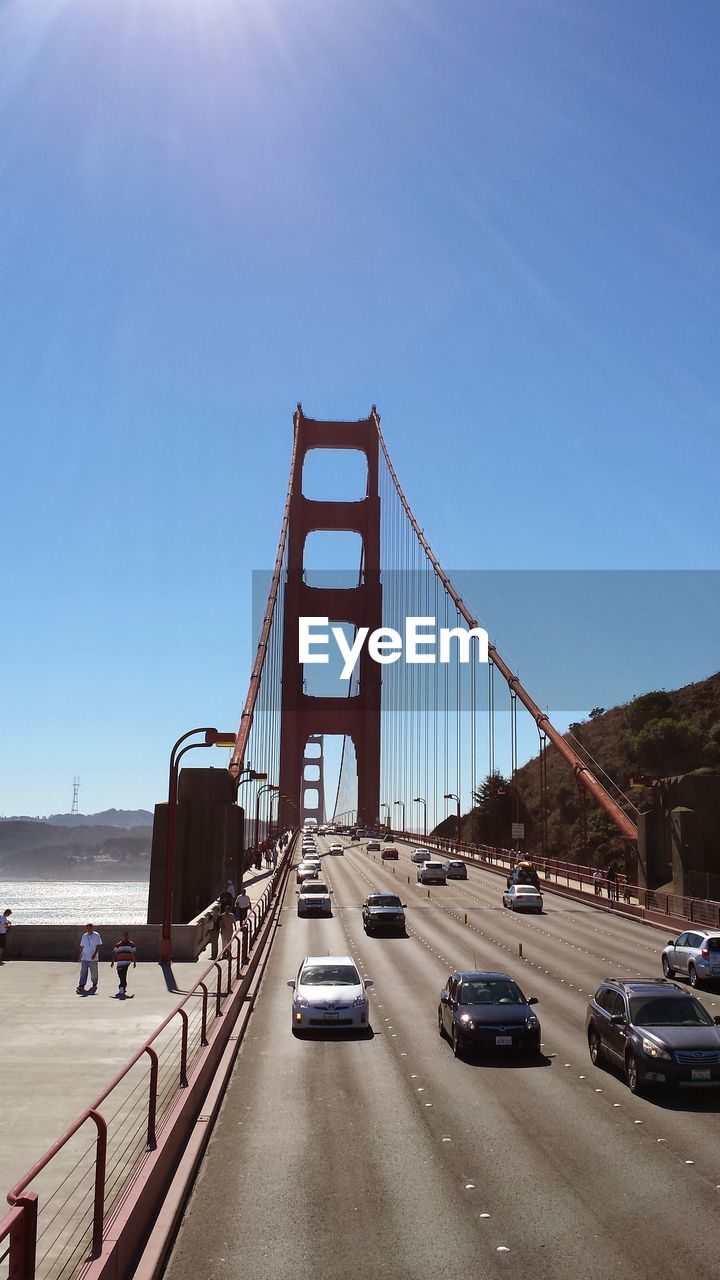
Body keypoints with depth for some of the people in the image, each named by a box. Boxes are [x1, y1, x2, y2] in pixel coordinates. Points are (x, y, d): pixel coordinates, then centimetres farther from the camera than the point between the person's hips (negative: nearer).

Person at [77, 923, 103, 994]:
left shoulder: (96, 935, -4)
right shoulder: (84, 936, 9)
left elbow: (99, 945, -5)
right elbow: (82, 946, 15)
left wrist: (95, 954, -14)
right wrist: (80, 955, 13)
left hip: (93, 958, -3)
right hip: (84, 958, 3)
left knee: (94, 973, 5)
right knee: (83, 972, -3)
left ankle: (94, 985, 20)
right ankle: (81, 986, -4)